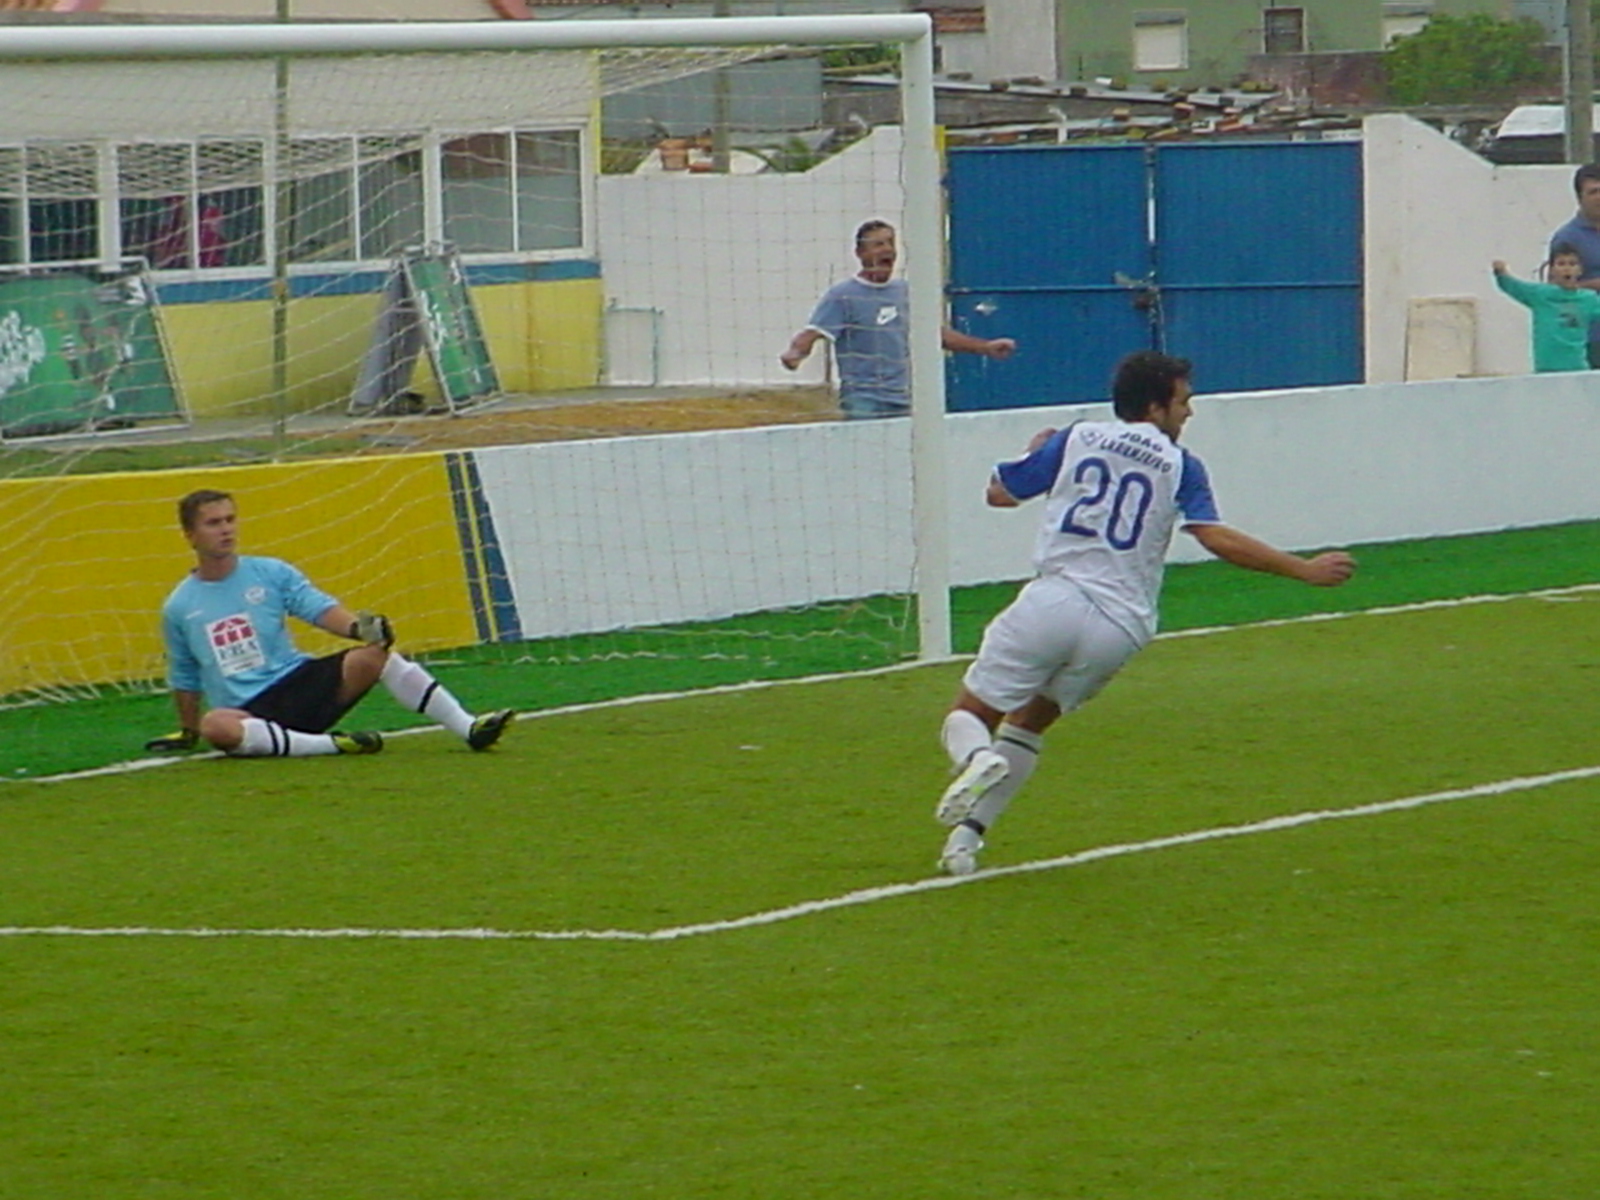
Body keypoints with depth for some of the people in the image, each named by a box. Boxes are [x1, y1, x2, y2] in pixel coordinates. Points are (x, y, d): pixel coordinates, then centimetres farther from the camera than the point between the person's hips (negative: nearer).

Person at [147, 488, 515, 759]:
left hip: (299, 682, 2)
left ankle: (468, 728, -25)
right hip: (249, 713, -2)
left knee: (374, 654, -23)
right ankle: (329, 744, -35)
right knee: (215, 726, -38)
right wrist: (188, 732, 23)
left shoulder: (270, 573, 7)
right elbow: (185, 681, 19)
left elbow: (321, 608, -6)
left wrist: (358, 627, -25)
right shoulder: (179, 608, 7)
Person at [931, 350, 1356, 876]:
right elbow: (1219, 539, -6)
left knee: (968, 715, 8)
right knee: (1028, 723, 22)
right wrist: (1304, 569, -1)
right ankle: (969, 832, 5)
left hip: (1054, 603, -1)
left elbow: (1000, 493, 18)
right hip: (1119, 629, 1)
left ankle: (978, 758, -29)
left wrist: (1038, 450, 39)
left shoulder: (1075, 439, 10)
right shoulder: (1179, 465, 8)